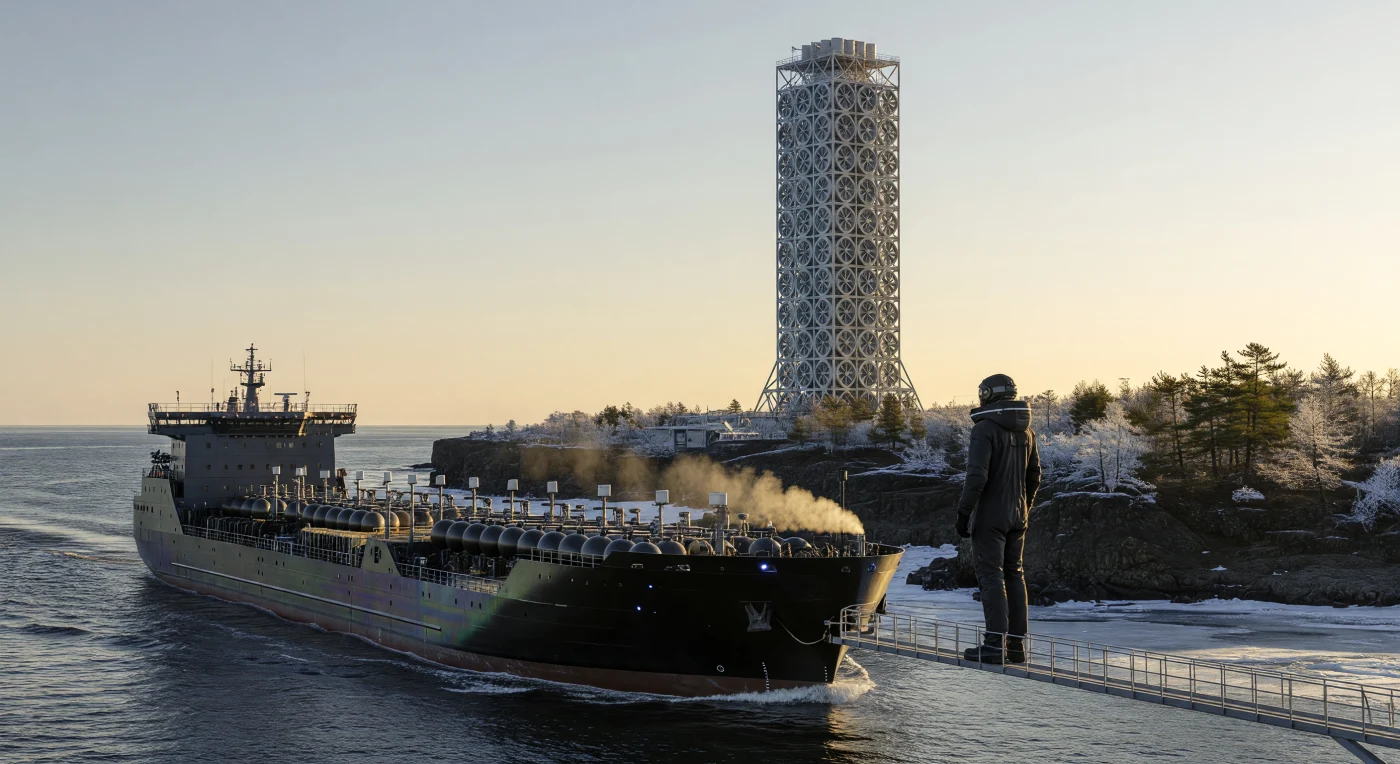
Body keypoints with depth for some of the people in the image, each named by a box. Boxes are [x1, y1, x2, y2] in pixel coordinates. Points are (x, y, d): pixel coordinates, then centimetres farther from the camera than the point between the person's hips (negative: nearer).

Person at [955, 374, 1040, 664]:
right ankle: (1016, 642, 13)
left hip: (990, 516, -7)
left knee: (991, 575, -6)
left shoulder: (984, 429, -14)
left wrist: (964, 512, -16)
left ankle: (995, 643, -10)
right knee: (1013, 574, 12)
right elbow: (1034, 475, 16)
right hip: (1017, 516, 7)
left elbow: (977, 475, -21)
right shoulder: (1025, 432, 10)